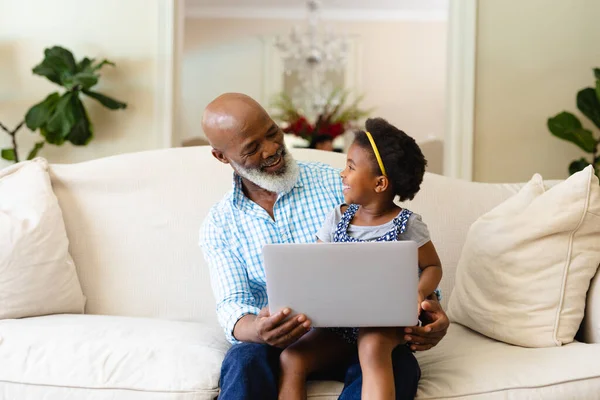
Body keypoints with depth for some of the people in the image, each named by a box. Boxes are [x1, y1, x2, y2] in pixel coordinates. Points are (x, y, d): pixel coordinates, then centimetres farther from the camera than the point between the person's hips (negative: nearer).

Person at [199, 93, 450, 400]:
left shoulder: (336, 183, 2)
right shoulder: (219, 225, 4)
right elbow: (231, 306, -6)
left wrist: (428, 303, -19)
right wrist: (257, 330, -32)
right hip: (277, 342, 0)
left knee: (400, 366, -32)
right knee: (244, 362, -35)